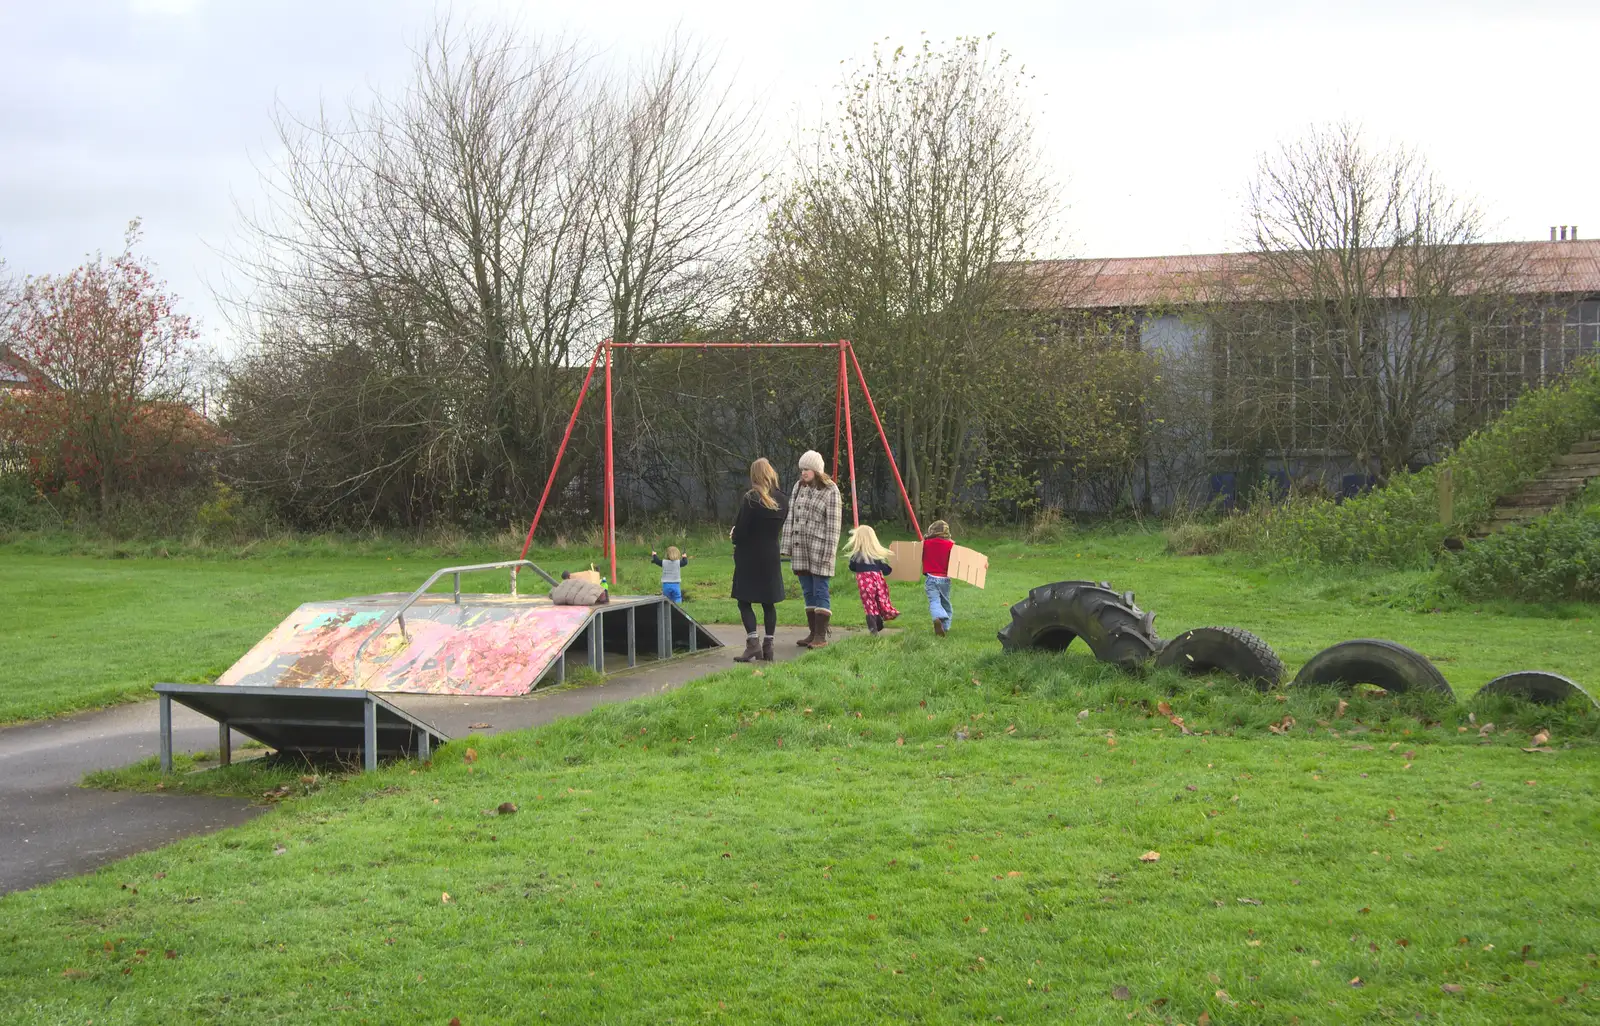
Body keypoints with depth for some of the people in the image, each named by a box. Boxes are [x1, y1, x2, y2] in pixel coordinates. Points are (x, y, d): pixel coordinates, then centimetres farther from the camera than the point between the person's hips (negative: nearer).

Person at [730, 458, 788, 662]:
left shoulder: (750, 499, -15)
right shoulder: (781, 501, 4)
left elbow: (740, 530, -15)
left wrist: (734, 536, 7)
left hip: (749, 556, -6)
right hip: (771, 555, 6)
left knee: (744, 600, -1)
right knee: (768, 603, 10)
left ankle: (753, 641, -14)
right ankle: (768, 645, 11)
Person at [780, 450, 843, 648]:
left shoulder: (830, 491, -8)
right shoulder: (799, 487, 10)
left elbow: (833, 524, -10)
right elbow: (790, 516, 11)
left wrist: (828, 553, -14)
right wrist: (786, 545, 6)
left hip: (818, 547, -6)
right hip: (800, 548, 6)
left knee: (820, 592, -5)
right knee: (808, 593, 10)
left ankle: (821, 636, -3)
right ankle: (813, 633, 16)